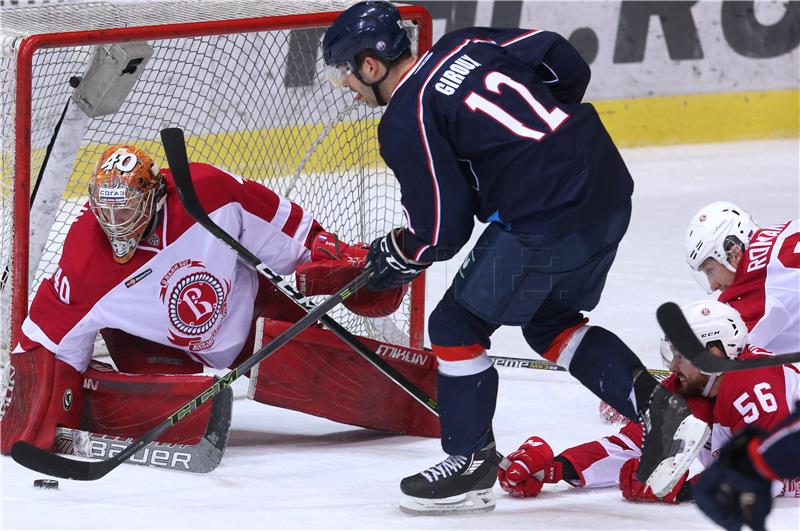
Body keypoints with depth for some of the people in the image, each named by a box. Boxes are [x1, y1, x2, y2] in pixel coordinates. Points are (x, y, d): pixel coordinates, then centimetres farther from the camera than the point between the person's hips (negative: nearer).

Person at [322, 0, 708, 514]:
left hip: (548, 222, -9)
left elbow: (443, 230, -9)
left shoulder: (405, 124, -9)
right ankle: (659, 409, 16)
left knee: (457, 325, 9)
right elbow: (567, 64, 13)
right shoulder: (464, 45, 12)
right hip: (609, 186, 9)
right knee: (550, 322, 26)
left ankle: (471, 462, 16)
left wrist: (394, 257, 12)